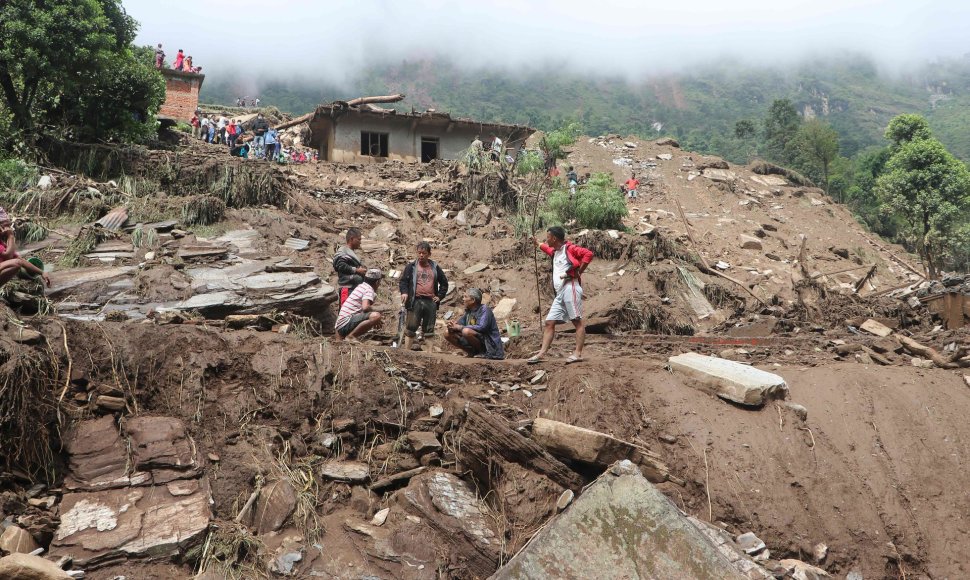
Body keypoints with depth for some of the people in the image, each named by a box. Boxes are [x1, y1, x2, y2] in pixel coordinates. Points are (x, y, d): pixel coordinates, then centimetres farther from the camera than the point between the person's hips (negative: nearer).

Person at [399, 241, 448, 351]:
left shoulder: (435, 268, 15)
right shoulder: (411, 267, 8)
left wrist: (440, 296, 11)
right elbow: (403, 280, 4)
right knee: (411, 327, -9)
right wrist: (404, 292, -15)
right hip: (415, 301, -2)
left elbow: (444, 283, 22)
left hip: (430, 302, 3)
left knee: (429, 329, 4)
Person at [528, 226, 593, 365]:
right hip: (560, 293, 9)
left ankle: (578, 353, -10)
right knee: (549, 322, 3)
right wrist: (538, 243, 60)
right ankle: (541, 353, 1)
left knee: (577, 321, -7)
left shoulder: (569, 248, -3)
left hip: (570, 289, -9)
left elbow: (588, 254, -17)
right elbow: (546, 248, 48)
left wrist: (578, 272, -13)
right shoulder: (555, 251, 23)